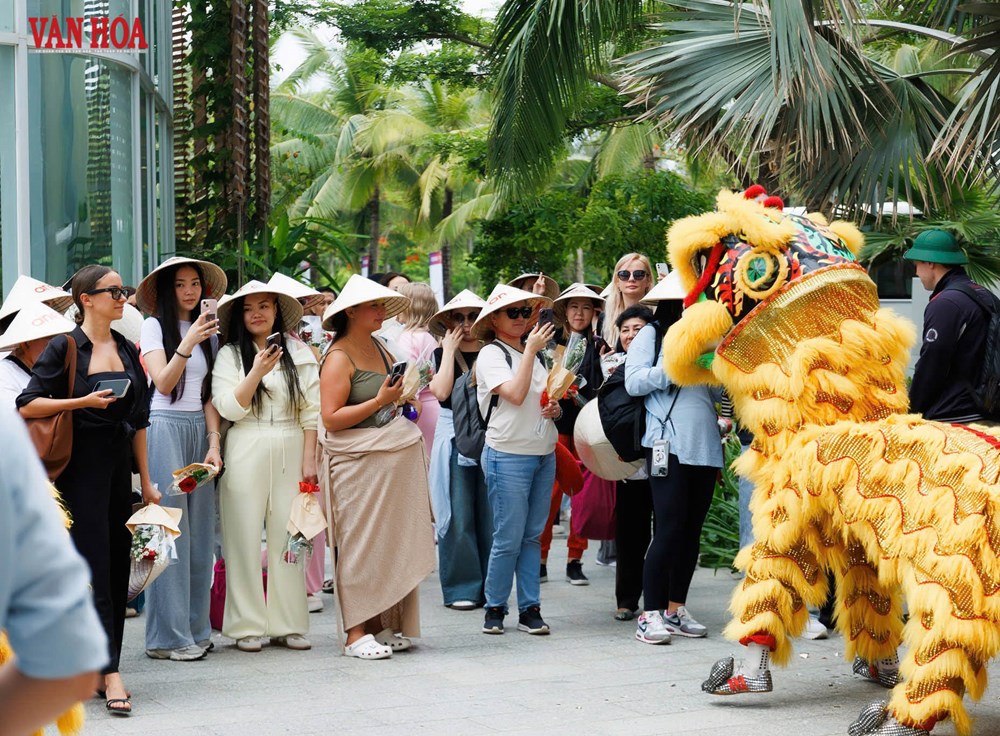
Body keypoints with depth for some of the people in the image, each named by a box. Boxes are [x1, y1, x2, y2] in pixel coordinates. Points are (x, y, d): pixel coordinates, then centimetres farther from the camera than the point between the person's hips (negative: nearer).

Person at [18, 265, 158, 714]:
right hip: (80, 467, -6)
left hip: (118, 466, 7)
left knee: (117, 565, 5)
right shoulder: (65, 348, -5)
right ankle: (110, 674, -12)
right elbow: (28, 406, -9)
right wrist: (83, 401, -17)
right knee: (94, 564, -9)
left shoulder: (127, 351, 13)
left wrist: (146, 481, 16)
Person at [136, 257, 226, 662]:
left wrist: (214, 441, 2)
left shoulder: (208, 331, 14)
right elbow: (164, 383, -10)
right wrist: (187, 344, -23)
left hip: (199, 431, 5)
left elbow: (209, 394, 13)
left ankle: (195, 628, 11)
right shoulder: (155, 326, 0)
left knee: (199, 532, 5)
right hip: (164, 428, -5)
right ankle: (168, 635, -4)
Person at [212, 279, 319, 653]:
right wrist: (256, 374, -17)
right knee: (245, 540, -1)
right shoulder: (230, 355, 5)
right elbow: (229, 408, -5)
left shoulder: (299, 353, 9)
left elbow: (311, 411, 7)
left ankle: (288, 624, 8)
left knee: (288, 539, 1)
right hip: (246, 454, -1)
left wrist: (309, 460, 0)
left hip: (290, 453, 1)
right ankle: (247, 626, 5)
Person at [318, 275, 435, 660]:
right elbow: (331, 418, -16)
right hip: (358, 464, -8)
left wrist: (404, 394, 7)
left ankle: (383, 624, 16)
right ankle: (356, 632, -1)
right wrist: (381, 400, -19)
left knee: (391, 542, 8)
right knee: (360, 542, -5)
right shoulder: (339, 358, -9)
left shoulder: (379, 348, 13)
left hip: (394, 461, 8)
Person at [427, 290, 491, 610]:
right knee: (458, 518, -2)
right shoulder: (442, 353, 7)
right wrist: (450, 350, -7)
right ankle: (461, 588, 4)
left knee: (490, 515, 2)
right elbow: (441, 391, -11)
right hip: (454, 439, -1)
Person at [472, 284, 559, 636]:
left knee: (532, 536, 7)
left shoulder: (532, 353, 15)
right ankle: (494, 607, 8)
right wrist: (530, 350, -17)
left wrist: (555, 409, 2)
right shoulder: (491, 354, -6)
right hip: (508, 456, -7)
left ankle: (530, 609, 11)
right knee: (508, 538, -4)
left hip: (544, 454, 7)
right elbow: (516, 394, -21)